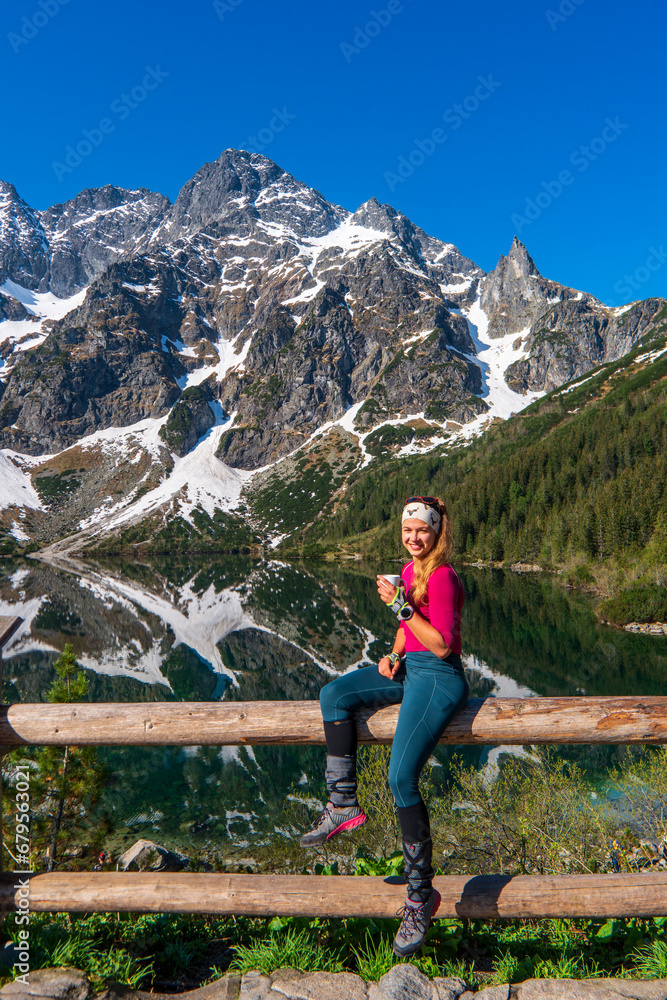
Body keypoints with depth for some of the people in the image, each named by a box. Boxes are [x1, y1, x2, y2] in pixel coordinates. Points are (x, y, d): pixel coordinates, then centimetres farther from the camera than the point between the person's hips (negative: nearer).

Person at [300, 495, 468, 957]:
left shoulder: (442, 577, -16)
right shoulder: (411, 570, 11)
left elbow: (442, 644, -21)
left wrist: (400, 605, -23)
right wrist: (394, 654, 4)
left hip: (438, 677, -9)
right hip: (408, 668, 9)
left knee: (401, 777, -18)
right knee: (334, 694, -10)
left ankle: (421, 894, -2)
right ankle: (344, 804, -3)